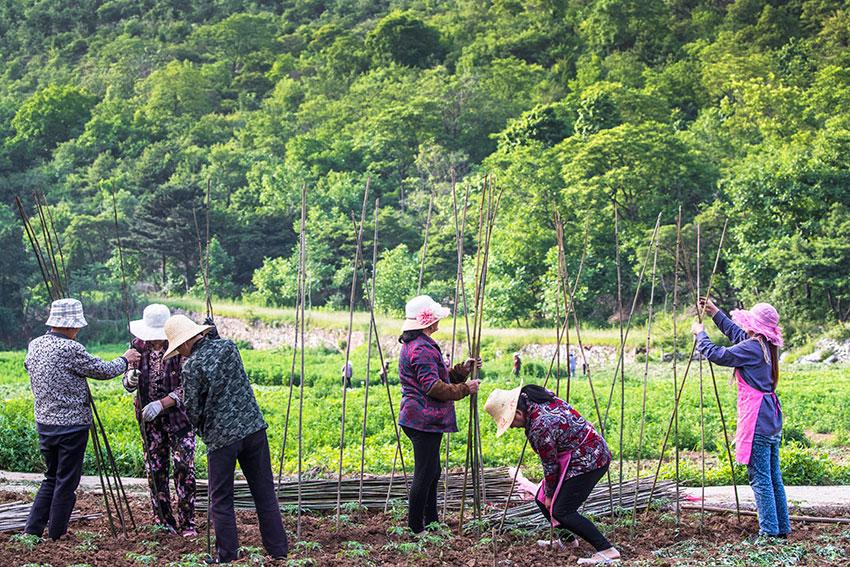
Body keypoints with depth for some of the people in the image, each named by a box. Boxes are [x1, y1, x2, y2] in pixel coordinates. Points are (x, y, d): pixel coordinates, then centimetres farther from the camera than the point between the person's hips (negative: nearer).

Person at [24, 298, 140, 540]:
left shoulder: (34, 345, 4)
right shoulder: (69, 349, -18)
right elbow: (103, 371, -10)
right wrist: (125, 360, 9)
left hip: (44, 423, 7)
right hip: (71, 425, -7)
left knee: (52, 477, 20)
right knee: (67, 482, 5)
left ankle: (33, 529, 16)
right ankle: (56, 534, 13)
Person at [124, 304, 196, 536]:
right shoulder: (138, 346, -2)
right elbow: (128, 385, 2)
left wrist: (161, 404, -26)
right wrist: (130, 379, -22)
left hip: (178, 415, -4)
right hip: (150, 419, 4)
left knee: (184, 467, -7)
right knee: (155, 469, 8)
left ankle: (187, 523, 2)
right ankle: (164, 522, 19)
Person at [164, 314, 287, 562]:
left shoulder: (192, 367, -12)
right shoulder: (228, 346, 4)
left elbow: (192, 411, -6)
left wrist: (201, 428, 14)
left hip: (222, 438, -5)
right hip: (254, 427, 5)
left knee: (221, 502, 8)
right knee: (265, 493, 10)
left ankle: (227, 558, 11)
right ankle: (279, 551, 14)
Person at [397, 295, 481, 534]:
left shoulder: (415, 345, 18)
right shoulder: (422, 349, -17)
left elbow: (440, 377, 24)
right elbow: (433, 387, -21)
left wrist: (463, 369, 14)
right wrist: (464, 389, -14)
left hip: (418, 419, 11)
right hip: (425, 421, -11)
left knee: (431, 472, 17)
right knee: (424, 474, -5)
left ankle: (431, 522, 25)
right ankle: (415, 527, 1)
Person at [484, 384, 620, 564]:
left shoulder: (539, 428, -27)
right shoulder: (534, 396, -1)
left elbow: (550, 466, -15)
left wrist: (550, 495, 0)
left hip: (588, 461, -10)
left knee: (561, 511, -13)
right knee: (541, 499, 10)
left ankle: (607, 551, -16)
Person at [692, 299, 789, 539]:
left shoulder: (752, 348, -16)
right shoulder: (767, 346, 12)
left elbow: (716, 355, -13)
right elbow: (736, 334, 28)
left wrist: (700, 333, 4)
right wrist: (716, 313, 32)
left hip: (756, 421, -9)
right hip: (771, 420, 9)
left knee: (760, 477, -4)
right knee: (773, 475, 14)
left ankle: (769, 531, -2)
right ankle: (782, 527, 19)